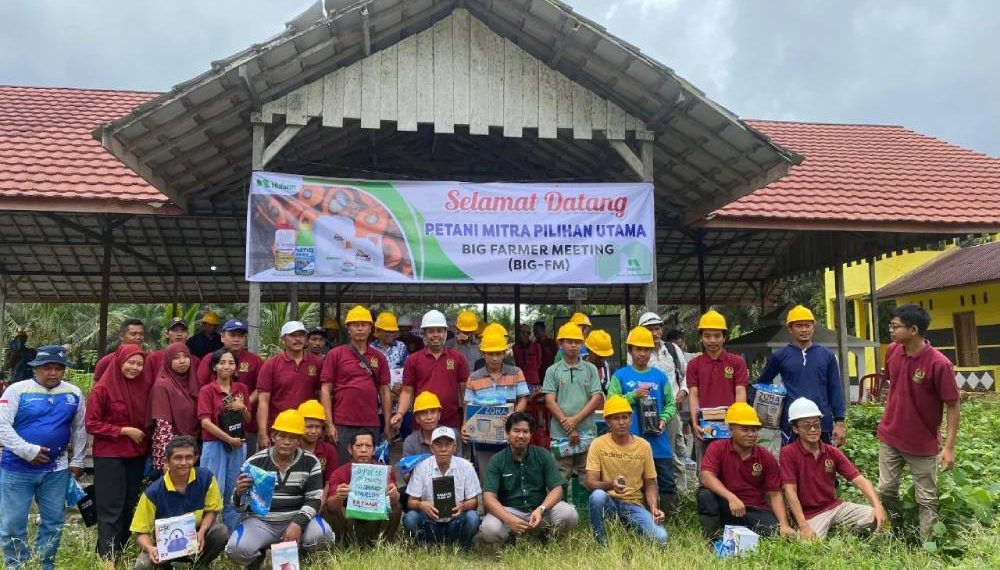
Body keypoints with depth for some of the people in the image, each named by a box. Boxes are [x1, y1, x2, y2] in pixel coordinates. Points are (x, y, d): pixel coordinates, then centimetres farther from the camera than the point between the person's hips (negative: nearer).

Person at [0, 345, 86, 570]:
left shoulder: (74, 394, 3)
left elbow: (80, 430, 11)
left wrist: (77, 462, 10)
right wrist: (28, 451, -19)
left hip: (56, 470, 3)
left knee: (53, 521, 11)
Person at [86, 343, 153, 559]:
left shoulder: (145, 386, 2)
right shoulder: (102, 389, -11)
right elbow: (92, 425, -12)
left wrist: (145, 438, 1)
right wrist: (124, 431, -16)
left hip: (137, 455, 5)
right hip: (109, 456, -5)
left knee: (130, 506, 13)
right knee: (111, 508, -1)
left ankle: (121, 552, 25)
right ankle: (108, 557, 7)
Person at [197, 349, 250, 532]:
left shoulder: (242, 389, 8)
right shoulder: (207, 390, -4)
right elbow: (205, 422, -12)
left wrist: (242, 408, -8)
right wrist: (229, 439, -14)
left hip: (239, 445, 4)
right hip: (214, 445, -4)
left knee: (234, 491, 10)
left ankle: (235, 533, 19)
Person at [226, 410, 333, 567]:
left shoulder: (310, 462, -1)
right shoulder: (255, 462, -2)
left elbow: (315, 499, -2)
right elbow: (240, 505, 1)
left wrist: (298, 524, -19)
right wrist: (239, 493, -24)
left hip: (297, 518, 0)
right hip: (261, 521, 0)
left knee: (321, 535, -29)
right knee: (236, 549, -28)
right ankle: (257, 559, 10)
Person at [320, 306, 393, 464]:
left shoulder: (379, 357, 10)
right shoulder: (335, 355, 2)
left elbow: (385, 391, 11)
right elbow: (326, 390, -1)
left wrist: (388, 424, 6)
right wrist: (329, 424, -7)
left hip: (371, 425, 3)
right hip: (342, 426, -2)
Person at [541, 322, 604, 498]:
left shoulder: (590, 369, 8)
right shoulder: (553, 371, 5)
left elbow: (597, 398, 0)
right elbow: (550, 401, -2)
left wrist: (575, 419, -10)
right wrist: (568, 427, -10)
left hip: (587, 432, 1)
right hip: (560, 433, -1)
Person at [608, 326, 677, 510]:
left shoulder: (660, 376, 9)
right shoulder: (620, 376, 2)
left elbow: (670, 404, 10)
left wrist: (664, 419, -8)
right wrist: (634, 395, -13)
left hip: (658, 441, 2)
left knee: (668, 484, 7)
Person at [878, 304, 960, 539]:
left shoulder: (939, 364, -22)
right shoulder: (892, 351, -4)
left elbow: (952, 406, -15)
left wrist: (949, 447, -17)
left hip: (923, 444, -5)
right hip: (889, 437, 6)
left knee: (927, 499, 8)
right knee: (886, 489, 14)